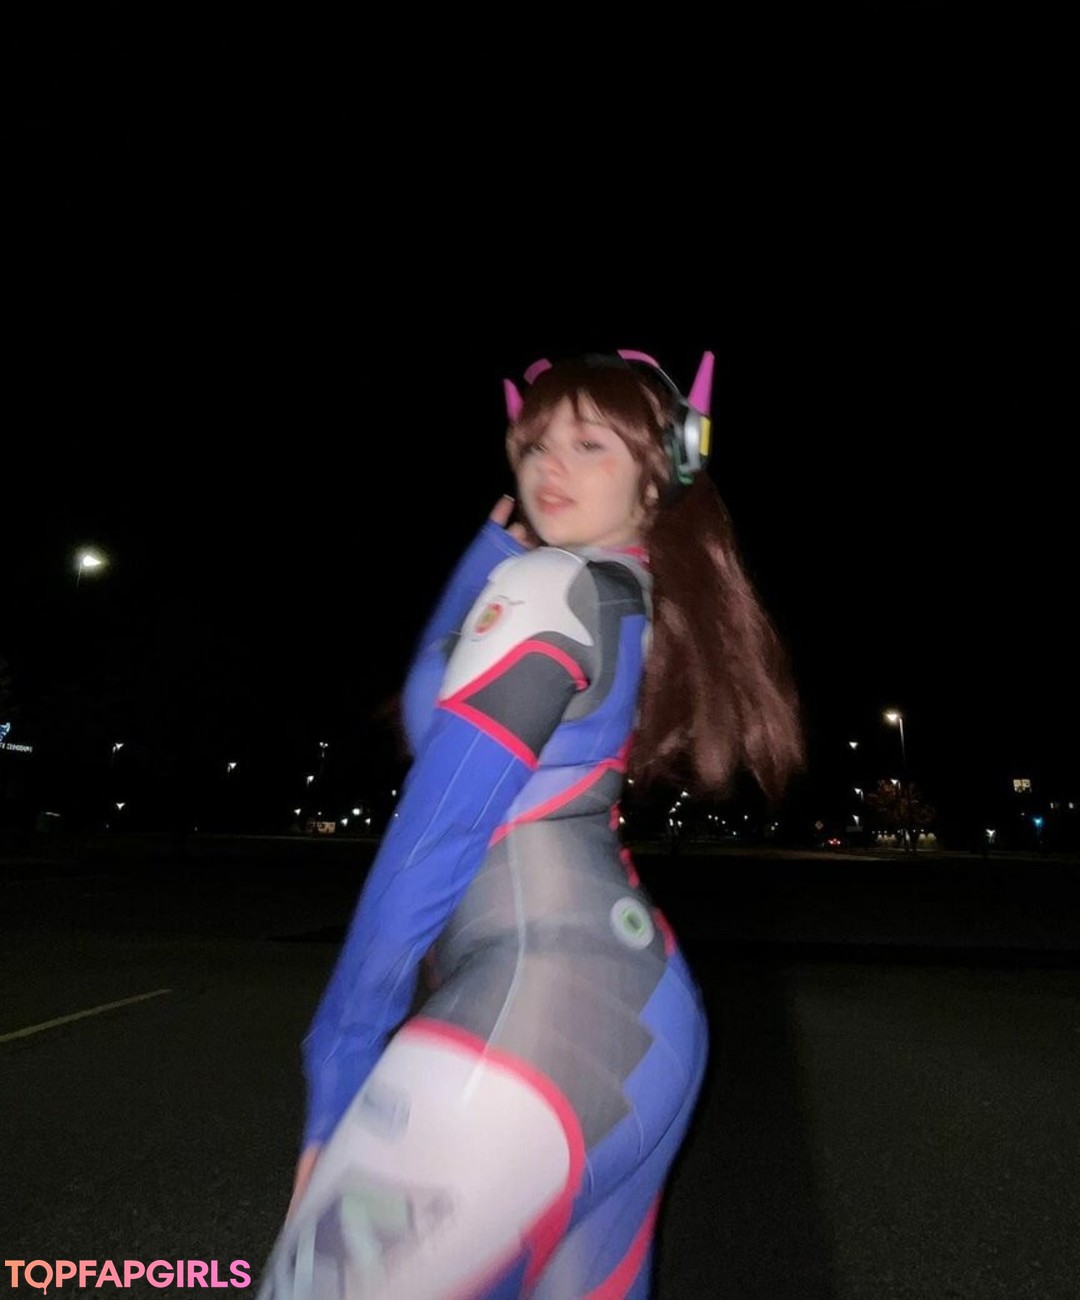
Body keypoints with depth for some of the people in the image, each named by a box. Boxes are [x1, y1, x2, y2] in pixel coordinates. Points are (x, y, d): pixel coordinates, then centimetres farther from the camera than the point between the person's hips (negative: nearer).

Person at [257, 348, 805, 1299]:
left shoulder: (547, 589, -11)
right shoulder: (641, 600, 15)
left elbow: (433, 832, -15)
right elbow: (437, 684, 20)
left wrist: (338, 1072, -7)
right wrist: (501, 537, 15)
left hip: (541, 999, -10)